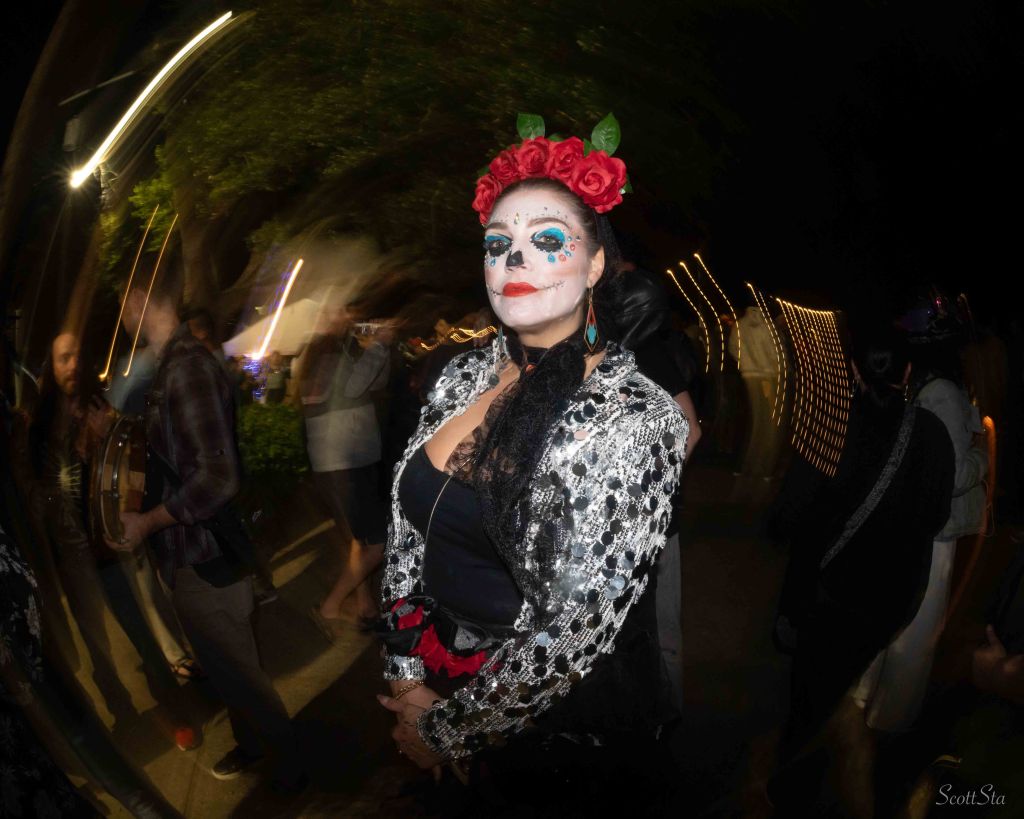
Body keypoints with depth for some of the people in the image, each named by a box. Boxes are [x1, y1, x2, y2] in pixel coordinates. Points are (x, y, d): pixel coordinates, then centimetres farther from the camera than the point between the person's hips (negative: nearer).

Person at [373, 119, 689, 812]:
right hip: (434, 680, 5)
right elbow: (407, 529, 1)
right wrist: (407, 673, -3)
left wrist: (447, 727, -14)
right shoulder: (464, 376, -5)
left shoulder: (635, 417, -23)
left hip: (558, 720, -5)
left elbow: (573, 628, -23)